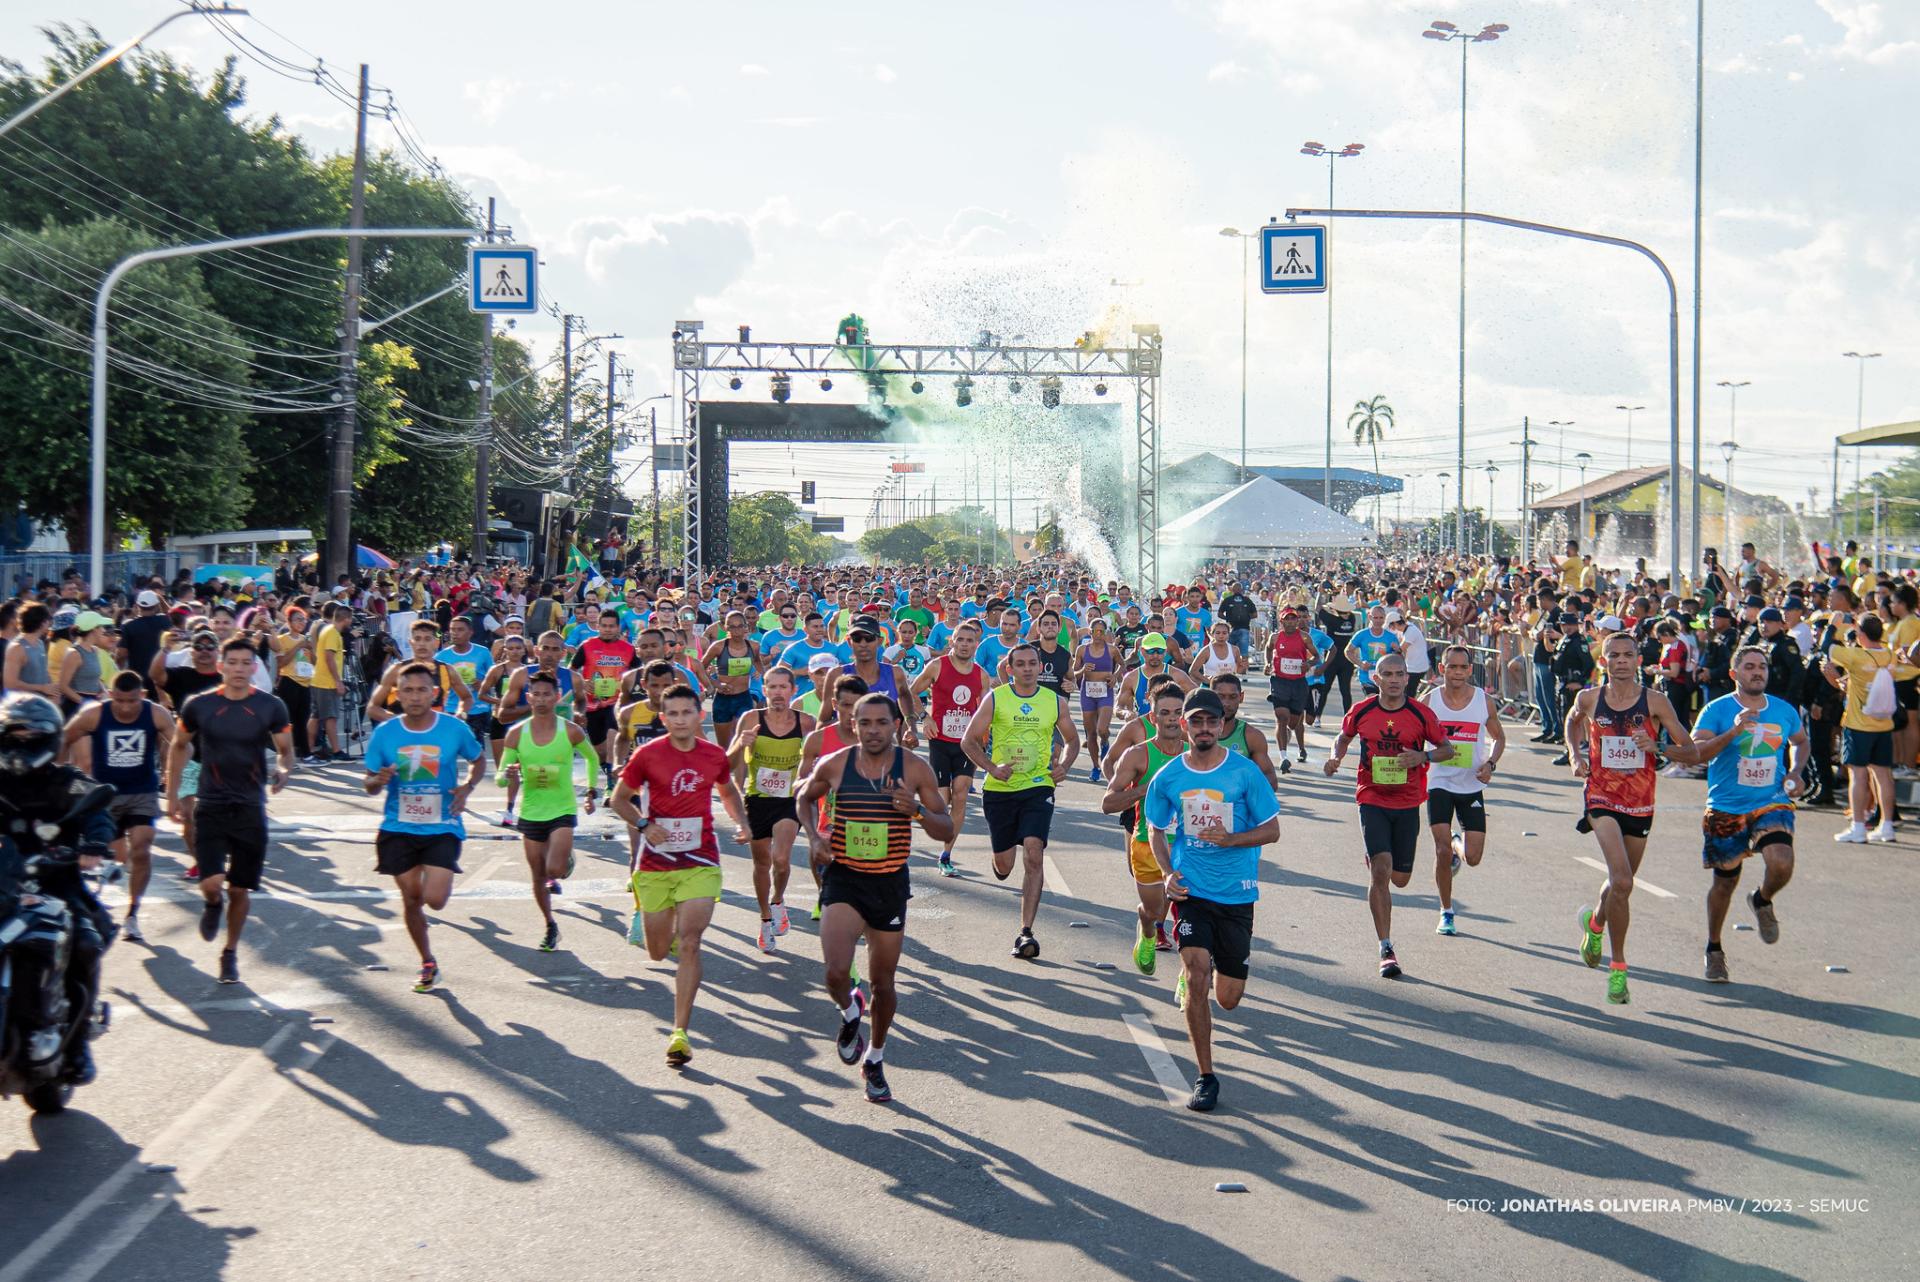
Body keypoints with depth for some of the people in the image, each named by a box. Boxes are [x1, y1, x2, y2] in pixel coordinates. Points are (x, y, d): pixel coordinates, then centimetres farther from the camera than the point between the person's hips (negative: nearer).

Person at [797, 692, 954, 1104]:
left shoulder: (915, 769, -6)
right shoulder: (834, 765, -5)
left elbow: (947, 831, -4)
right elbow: (805, 798, 17)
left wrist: (917, 811, -23)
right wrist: (814, 836, -1)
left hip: (890, 883, 1)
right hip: (843, 879, -1)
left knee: (883, 983, 11)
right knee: (837, 972, -21)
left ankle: (875, 1060, 35)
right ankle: (849, 1012, 16)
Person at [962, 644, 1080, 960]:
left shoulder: (1055, 702, 3)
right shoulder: (995, 699, -2)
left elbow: (1072, 740, 17)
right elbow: (969, 740, 1)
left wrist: (1063, 765, -3)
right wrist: (992, 768, -14)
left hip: (1038, 788, 0)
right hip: (999, 790, 0)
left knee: (1034, 855, -17)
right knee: (1003, 867, 8)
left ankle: (1026, 932, -14)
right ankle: (1002, 856, 49)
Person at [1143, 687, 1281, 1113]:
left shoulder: (1245, 772, -6)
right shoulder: (1167, 777, 0)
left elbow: (1271, 830, -1)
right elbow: (1156, 830, 13)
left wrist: (1230, 839, -19)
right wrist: (1168, 874, -4)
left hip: (1237, 894, 0)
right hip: (1190, 890, 0)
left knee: (1228, 998, 7)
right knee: (1196, 974, -17)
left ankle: (1210, 970, 46)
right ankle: (1205, 1076, -6)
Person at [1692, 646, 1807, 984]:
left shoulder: (1784, 710, 4)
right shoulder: (1717, 710, -7)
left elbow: (1800, 741, 24)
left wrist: (1794, 773, 6)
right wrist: (1732, 733, -30)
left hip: (1772, 804, 2)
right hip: (1726, 808, -1)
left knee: (1782, 864, -23)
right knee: (1724, 881, 9)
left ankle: (1762, 900, 13)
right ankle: (1714, 949, 30)